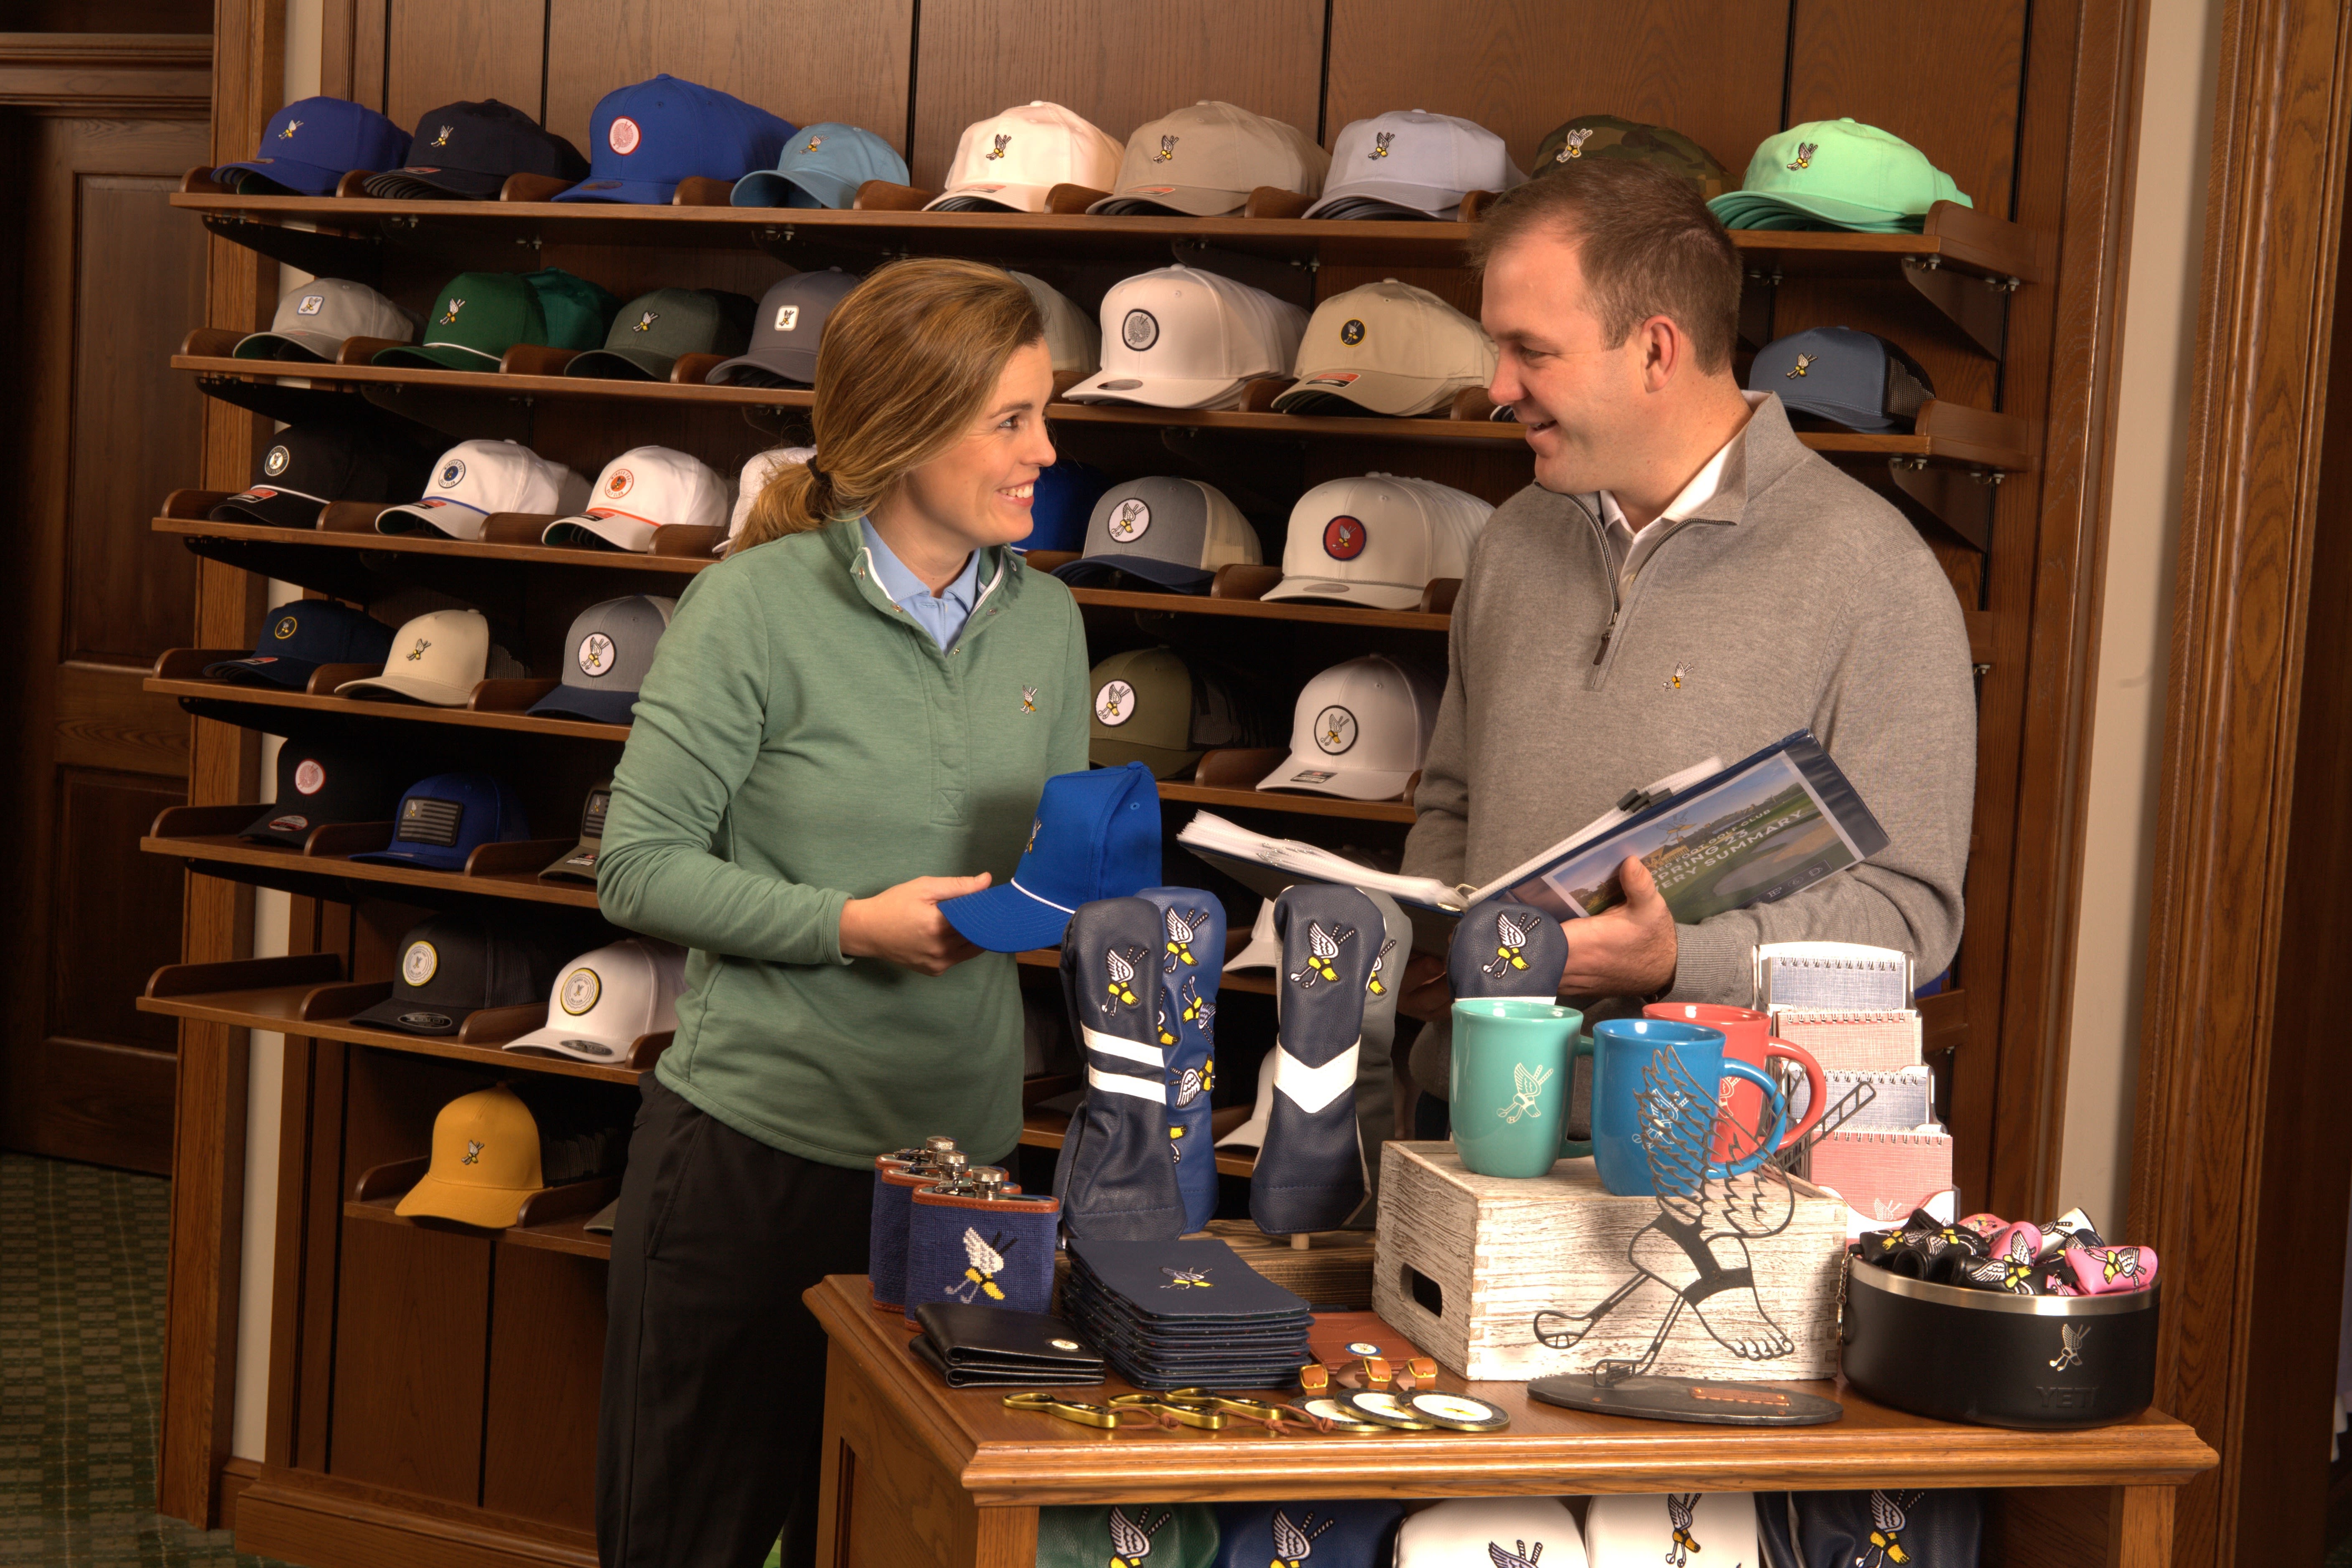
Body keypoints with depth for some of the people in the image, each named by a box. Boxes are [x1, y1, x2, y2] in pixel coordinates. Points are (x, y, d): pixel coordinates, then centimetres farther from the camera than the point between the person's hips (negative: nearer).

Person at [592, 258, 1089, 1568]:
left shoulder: (1045, 621, 7)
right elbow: (641, 865, -10)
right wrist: (848, 927, -20)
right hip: (755, 1140, -5)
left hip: (962, 1146, 5)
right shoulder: (756, 608, -10)